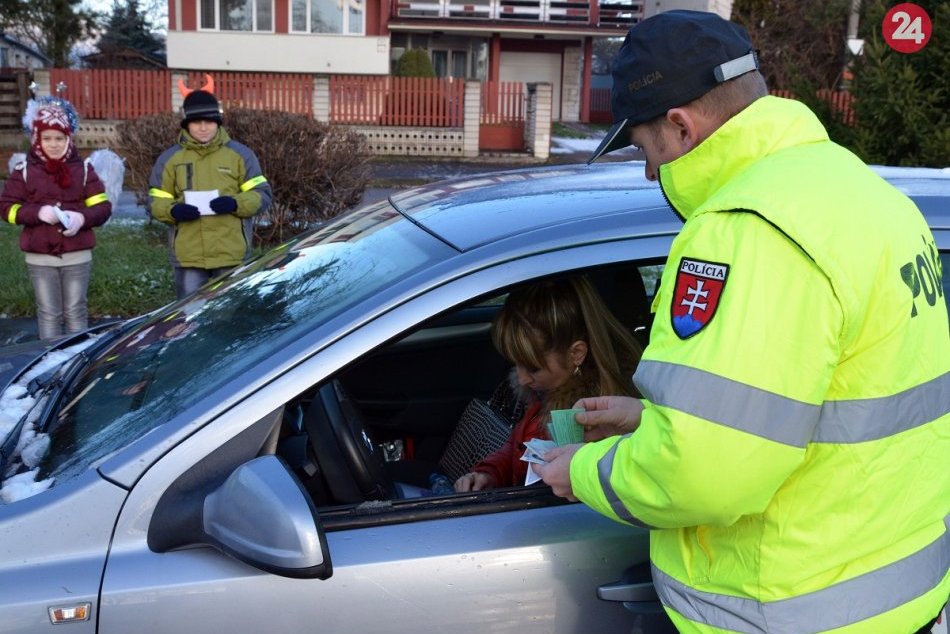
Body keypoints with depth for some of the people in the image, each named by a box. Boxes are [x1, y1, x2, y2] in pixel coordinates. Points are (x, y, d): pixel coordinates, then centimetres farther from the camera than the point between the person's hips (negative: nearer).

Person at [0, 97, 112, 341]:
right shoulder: (24, 171, 2)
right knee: (49, 313, 5)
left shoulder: (83, 168, 4)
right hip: (40, 257, 0)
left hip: (77, 255, 1)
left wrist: (82, 218, -17)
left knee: (75, 311, 7)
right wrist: (38, 213, -16)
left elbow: (103, 206, 3)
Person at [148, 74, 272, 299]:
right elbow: (156, 201, 10)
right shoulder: (170, 158, 7)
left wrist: (236, 203, -17)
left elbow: (262, 195, 3)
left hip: (231, 255, -1)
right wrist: (173, 211, -13)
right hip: (187, 256, 1)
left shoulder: (240, 154, 4)